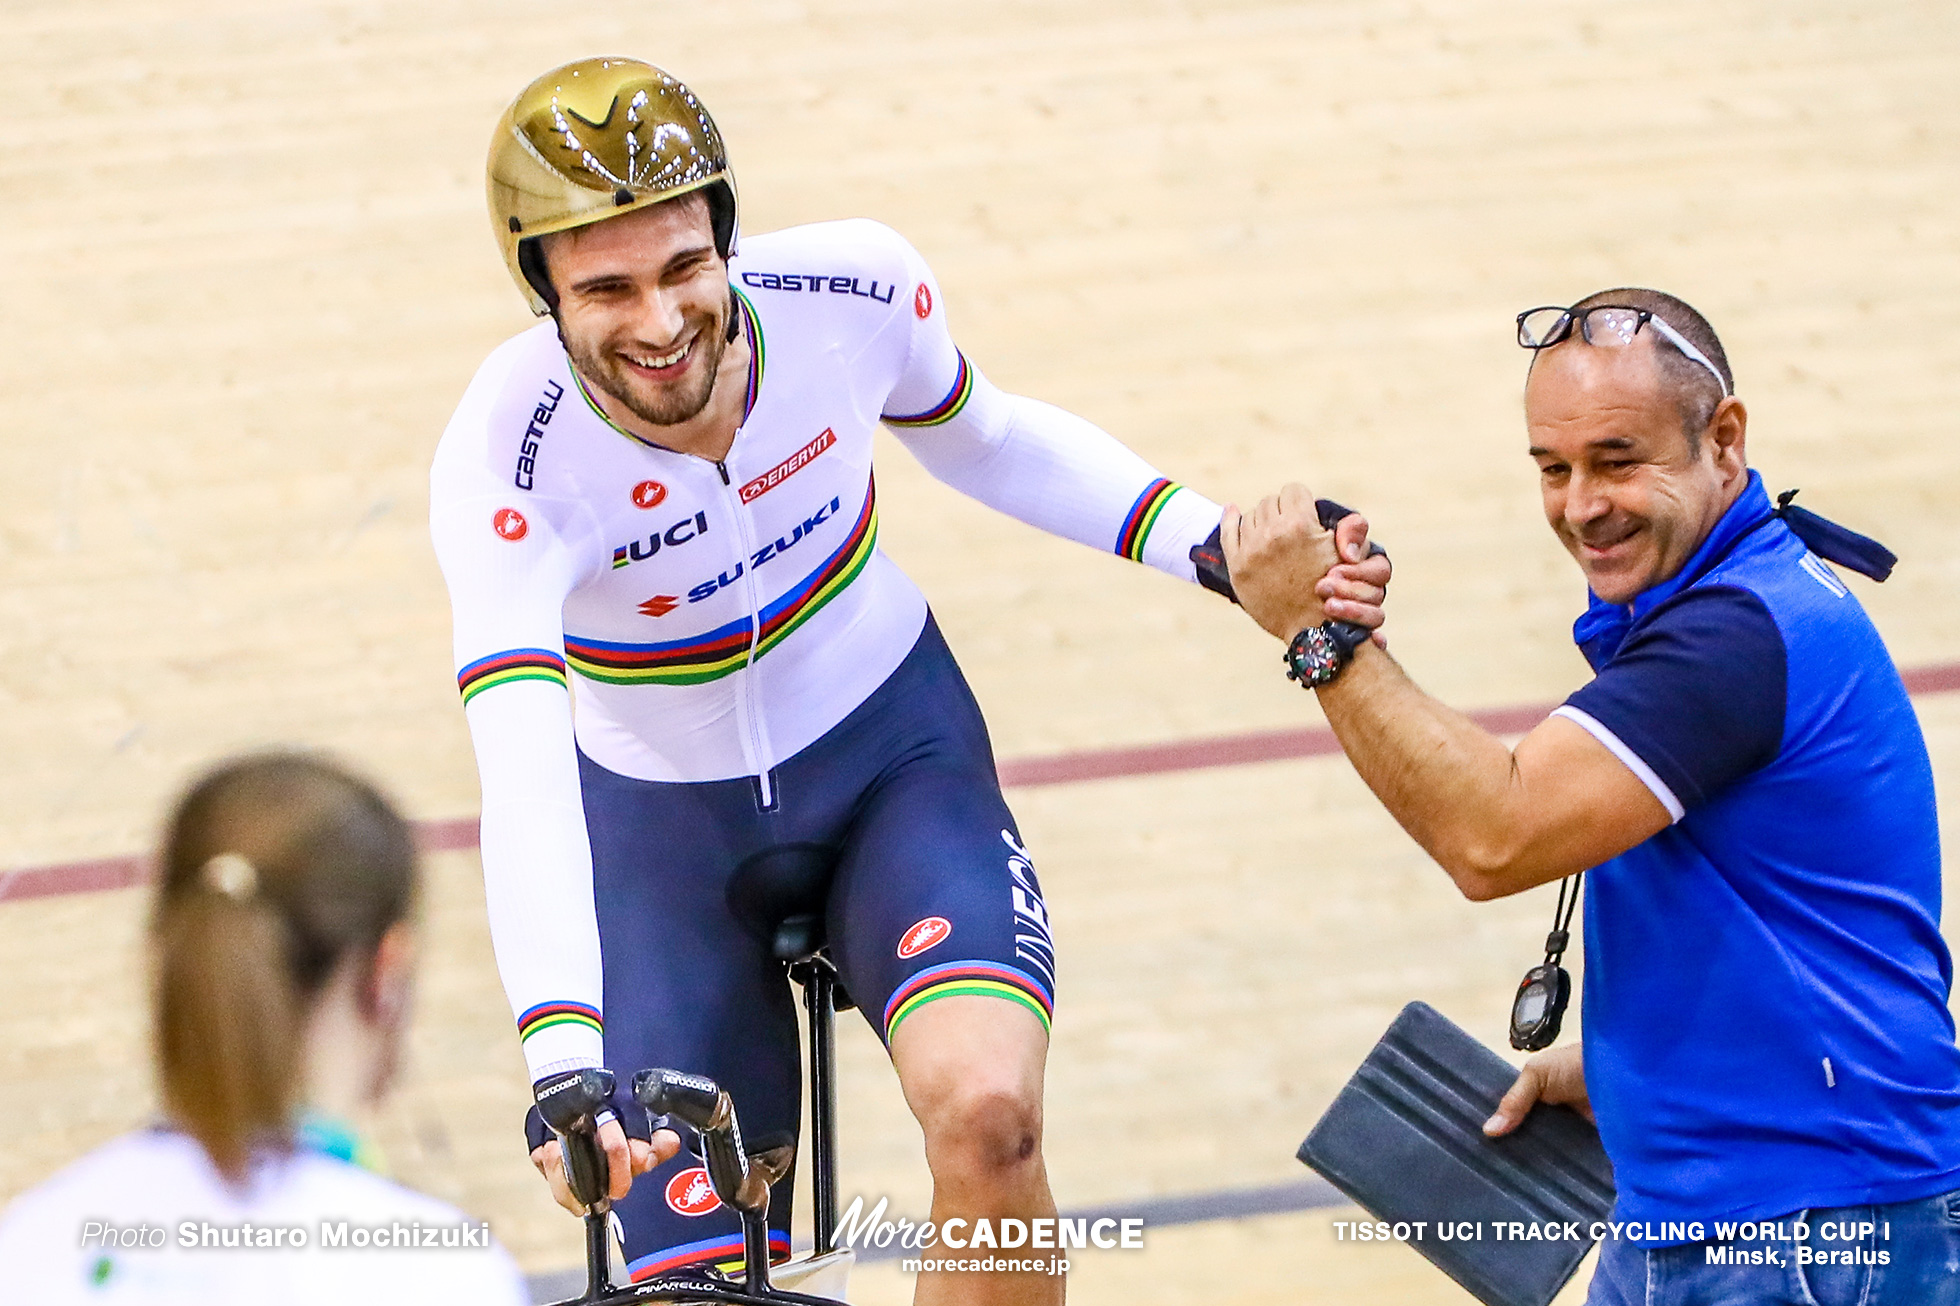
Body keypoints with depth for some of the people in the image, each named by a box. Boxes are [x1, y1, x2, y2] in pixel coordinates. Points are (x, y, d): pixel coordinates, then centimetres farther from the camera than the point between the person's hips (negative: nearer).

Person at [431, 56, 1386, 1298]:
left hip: (894, 752, 1)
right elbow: (521, 781, -41)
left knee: (986, 1109, -28)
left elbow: (986, 441, 2)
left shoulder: (853, 289, -22)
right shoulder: (504, 462, -30)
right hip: (664, 823, -1)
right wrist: (563, 1069, -53)